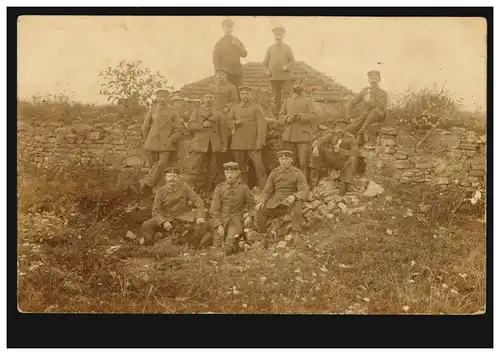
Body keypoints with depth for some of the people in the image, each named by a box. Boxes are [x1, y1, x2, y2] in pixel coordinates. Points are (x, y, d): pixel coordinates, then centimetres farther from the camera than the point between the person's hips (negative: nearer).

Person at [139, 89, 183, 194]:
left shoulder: (173, 111, 1)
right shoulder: (152, 111, 5)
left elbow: (178, 128, 2)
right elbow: (145, 127, 16)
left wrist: (170, 140, -6)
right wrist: (147, 139, 14)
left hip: (166, 145, -2)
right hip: (153, 144, 2)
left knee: (161, 165, -18)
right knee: (154, 166, 4)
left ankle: (145, 183, -11)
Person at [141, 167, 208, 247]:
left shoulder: (184, 187, -6)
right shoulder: (160, 193, -4)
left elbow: (198, 201, -6)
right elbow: (156, 211, -7)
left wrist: (200, 216, -20)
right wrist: (163, 222, -26)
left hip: (184, 217, 0)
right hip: (167, 218, 0)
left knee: (204, 225, -24)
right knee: (146, 226, -20)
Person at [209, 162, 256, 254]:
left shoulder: (243, 187, -1)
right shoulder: (219, 188, 0)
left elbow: (251, 204, 12)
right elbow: (214, 209, -1)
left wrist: (249, 216, -7)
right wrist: (218, 225, -12)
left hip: (236, 220, -1)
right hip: (221, 220, 2)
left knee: (230, 240, -28)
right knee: (217, 249, -2)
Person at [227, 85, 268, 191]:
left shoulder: (257, 107, 2)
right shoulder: (235, 108, 14)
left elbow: (262, 125, -5)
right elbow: (229, 120, 18)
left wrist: (260, 141, -15)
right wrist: (235, 123, -5)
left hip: (253, 143, -4)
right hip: (238, 143, 4)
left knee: (258, 166, -9)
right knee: (240, 167, 9)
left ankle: (264, 189, -3)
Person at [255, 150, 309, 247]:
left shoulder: (298, 173, -3)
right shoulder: (274, 173, 7)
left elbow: (305, 192, -12)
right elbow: (267, 191, 8)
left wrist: (293, 196, -34)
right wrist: (261, 202, -13)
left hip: (291, 202, -3)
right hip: (275, 202, 3)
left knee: (297, 205, -37)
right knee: (260, 213, -20)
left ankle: (295, 234, -35)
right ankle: (264, 239, -4)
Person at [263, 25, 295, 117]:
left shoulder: (287, 48, 3)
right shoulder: (270, 48, 7)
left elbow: (292, 60, 3)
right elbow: (265, 62, 11)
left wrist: (287, 66, -17)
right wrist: (267, 70, -7)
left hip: (286, 76, -2)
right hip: (274, 77, 2)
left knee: (286, 97, -7)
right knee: (276, 97, 12)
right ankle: (276, 114, 22)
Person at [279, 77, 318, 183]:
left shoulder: (308, 100, 6)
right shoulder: (287, 101, 17)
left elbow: (314, 116, -5)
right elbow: (281, 116, 14)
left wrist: (299, 116, -16)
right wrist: (287, 119, -8)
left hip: (304, 136, -4)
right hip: (289, 136, 4)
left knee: (304, 163, -8)